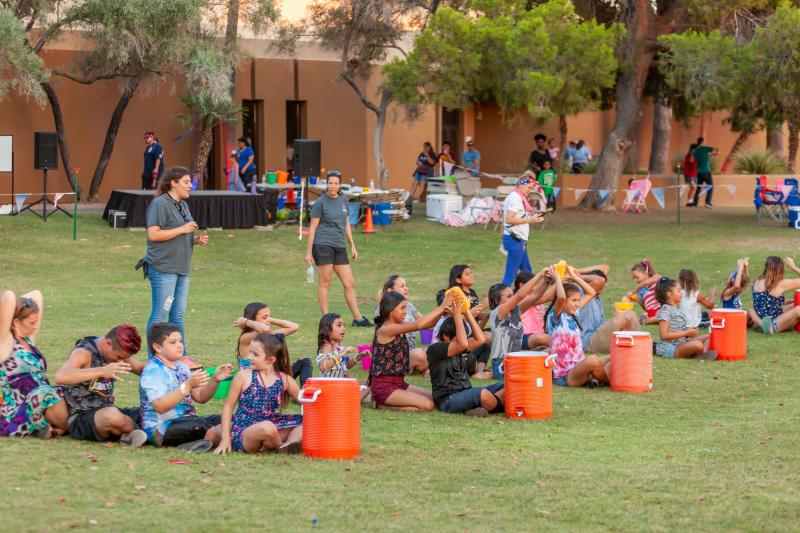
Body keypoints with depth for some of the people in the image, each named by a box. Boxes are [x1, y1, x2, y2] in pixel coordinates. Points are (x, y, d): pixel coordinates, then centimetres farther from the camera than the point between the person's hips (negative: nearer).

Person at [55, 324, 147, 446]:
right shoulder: (84, 353, -16)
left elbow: (142, 369, 24)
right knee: (111, 415, -38)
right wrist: (102, 371, -42)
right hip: (80, 417, -7)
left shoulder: (117, 352, 9)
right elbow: (60, 377, -35)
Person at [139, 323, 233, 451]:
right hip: (161, 429, -9)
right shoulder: (153, 371, -11)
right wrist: (188, 385, -30)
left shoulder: (181, 367, 14)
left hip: (185, 422, 9)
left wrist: (215, 380, -5)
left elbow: (200, 397, 13)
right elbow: (160, 406, -25)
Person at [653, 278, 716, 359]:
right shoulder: (665, 310, -13)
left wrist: (689, 332, 2)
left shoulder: (677, 308, 15)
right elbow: (664, 335, -20)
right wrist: (686, 333, -14)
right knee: (697, 344, -35)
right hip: (669, 348, -10)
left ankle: (704, 353, -24)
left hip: (681, 344, 10)